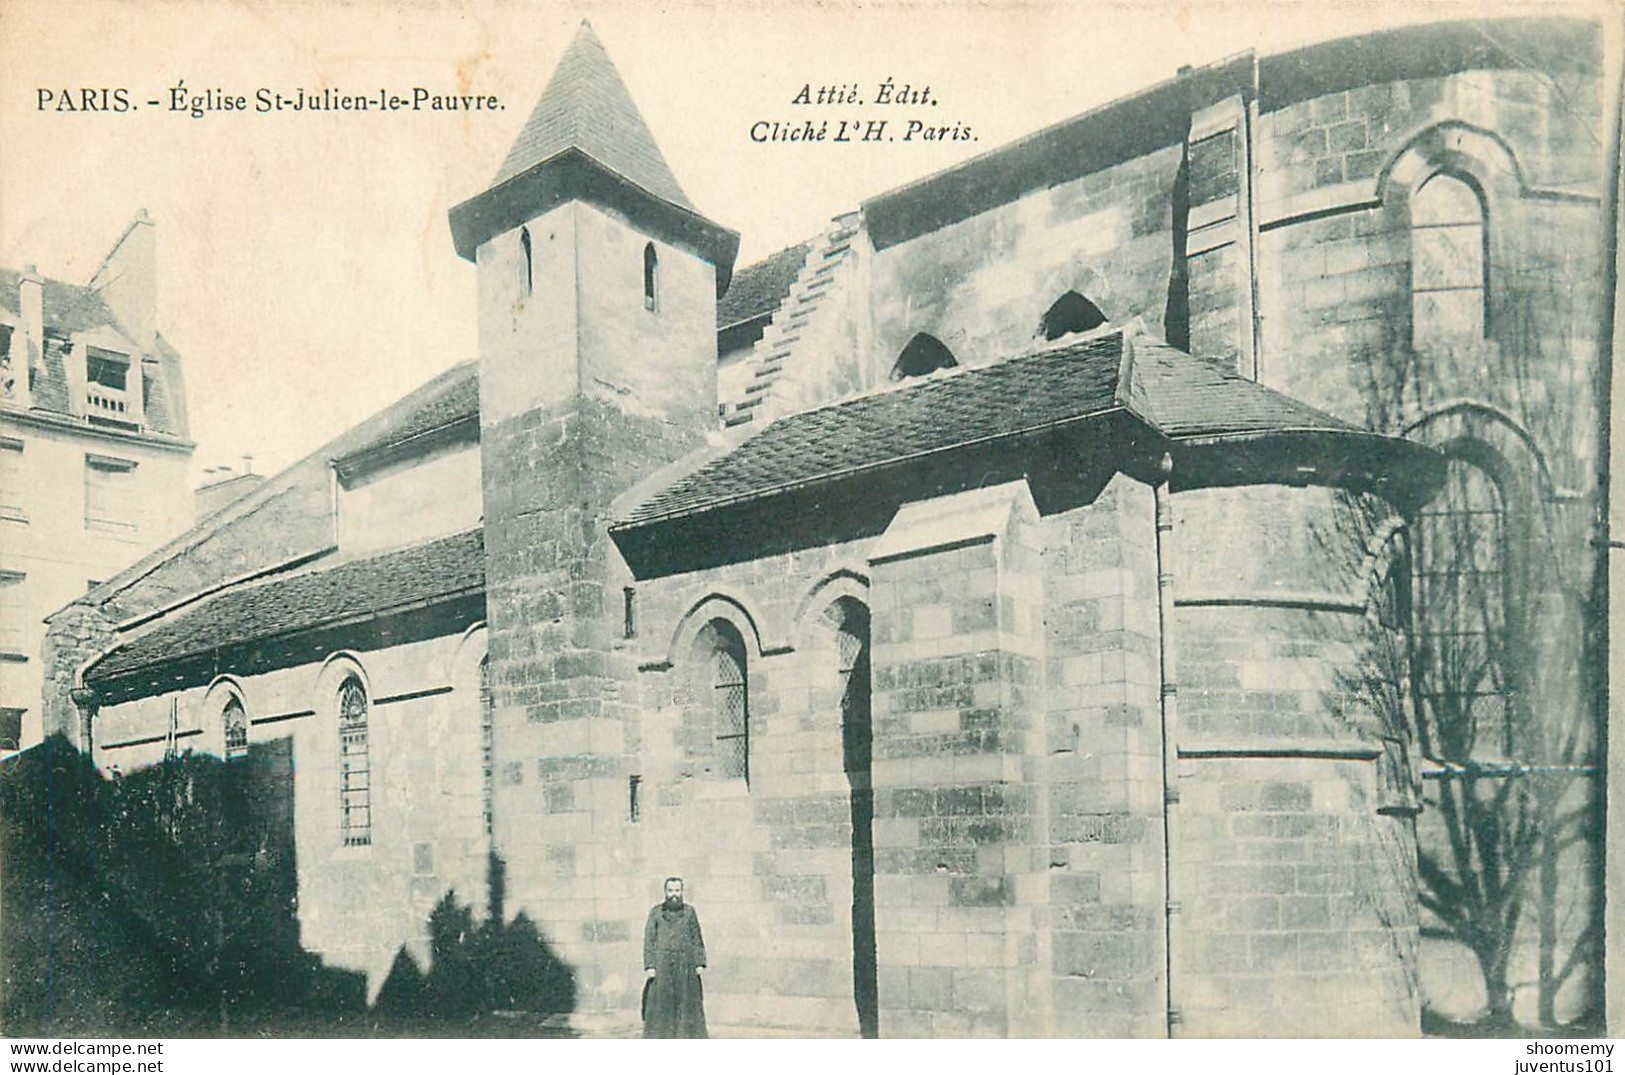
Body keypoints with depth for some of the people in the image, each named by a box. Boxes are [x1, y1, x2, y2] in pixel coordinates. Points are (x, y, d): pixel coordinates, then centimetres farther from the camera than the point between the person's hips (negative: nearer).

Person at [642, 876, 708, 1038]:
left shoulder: (689, 912, 9)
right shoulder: (656, 912, 6)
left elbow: (697, 940, 9)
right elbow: (649, 940, 3)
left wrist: (700, 963, -1)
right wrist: (649, 966, -7)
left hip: (686, 965, 2)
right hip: (662, 965, -1)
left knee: (687, 1005, 1)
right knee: (661, 1007, -3)